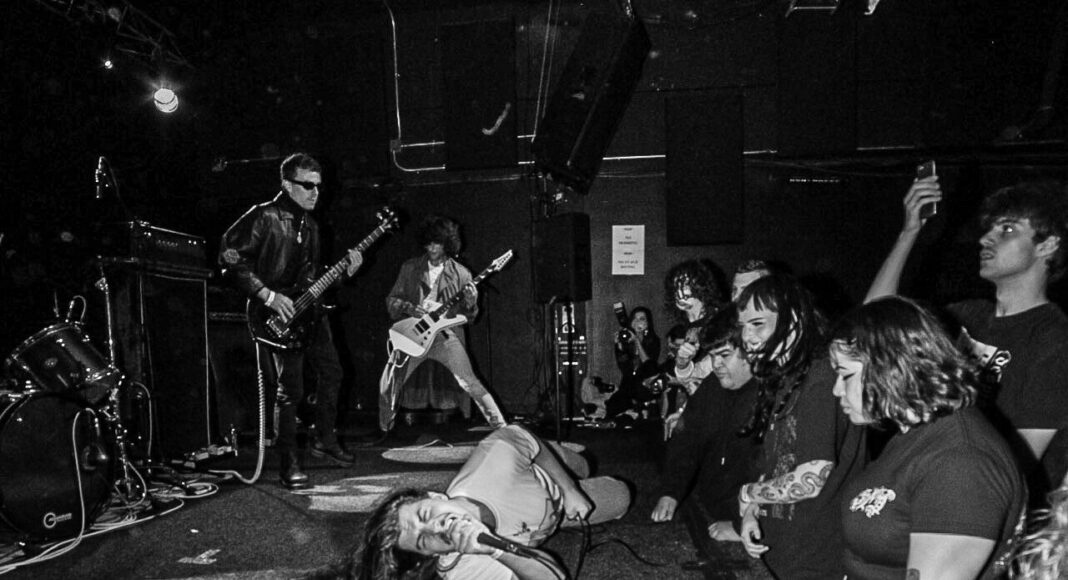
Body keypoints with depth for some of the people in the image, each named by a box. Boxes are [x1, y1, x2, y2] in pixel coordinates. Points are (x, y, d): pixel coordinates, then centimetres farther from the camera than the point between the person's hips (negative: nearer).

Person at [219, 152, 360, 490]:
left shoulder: (310, 224, 15)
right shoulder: (263, 217, -10)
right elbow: (229, 259, -16)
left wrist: (346, 271, 3)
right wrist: (269, 296, -20)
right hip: (277, 315, -8)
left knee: (331, 373, 12)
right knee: (291, 388, -10)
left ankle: (325, 441, 30)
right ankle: (289, 462, 3)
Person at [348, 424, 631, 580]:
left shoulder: (497, 454, -47)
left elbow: (537, 446, -22)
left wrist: (570, 491, -20)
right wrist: (495, 549, -63)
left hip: (552, 478, 1)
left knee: (620, 496, 31)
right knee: (616, 496, 23)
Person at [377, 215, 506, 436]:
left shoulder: (461, 274, 1)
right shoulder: (409, 268, 5)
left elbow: (467, 317, 4)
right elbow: (391, 300, 8)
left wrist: (470, 304, -19)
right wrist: (408, 308, -13)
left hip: (446, 334, -2)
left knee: (470, 382, -13)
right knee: (388, 386, 0)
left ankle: (500, 427, -2)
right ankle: (384, 431, 25)